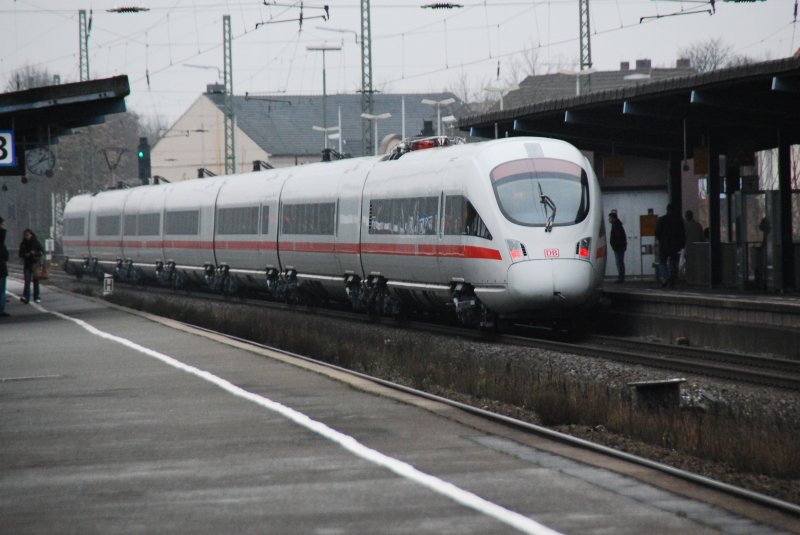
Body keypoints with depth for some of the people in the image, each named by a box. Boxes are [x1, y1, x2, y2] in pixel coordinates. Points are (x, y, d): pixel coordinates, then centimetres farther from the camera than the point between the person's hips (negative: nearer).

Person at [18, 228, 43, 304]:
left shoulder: (36, 243, 0)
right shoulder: (23, 244, 5)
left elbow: (40, 253, 1)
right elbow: (20, 254, 9)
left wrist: (34, 253, -18)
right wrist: (25, 255, -12)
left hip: (35, 263, 0)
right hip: (26, 264, 0)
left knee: (36, 281, 5)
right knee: (27, 280, -11)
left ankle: (36, 297, 15)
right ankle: (26, 297, -18)